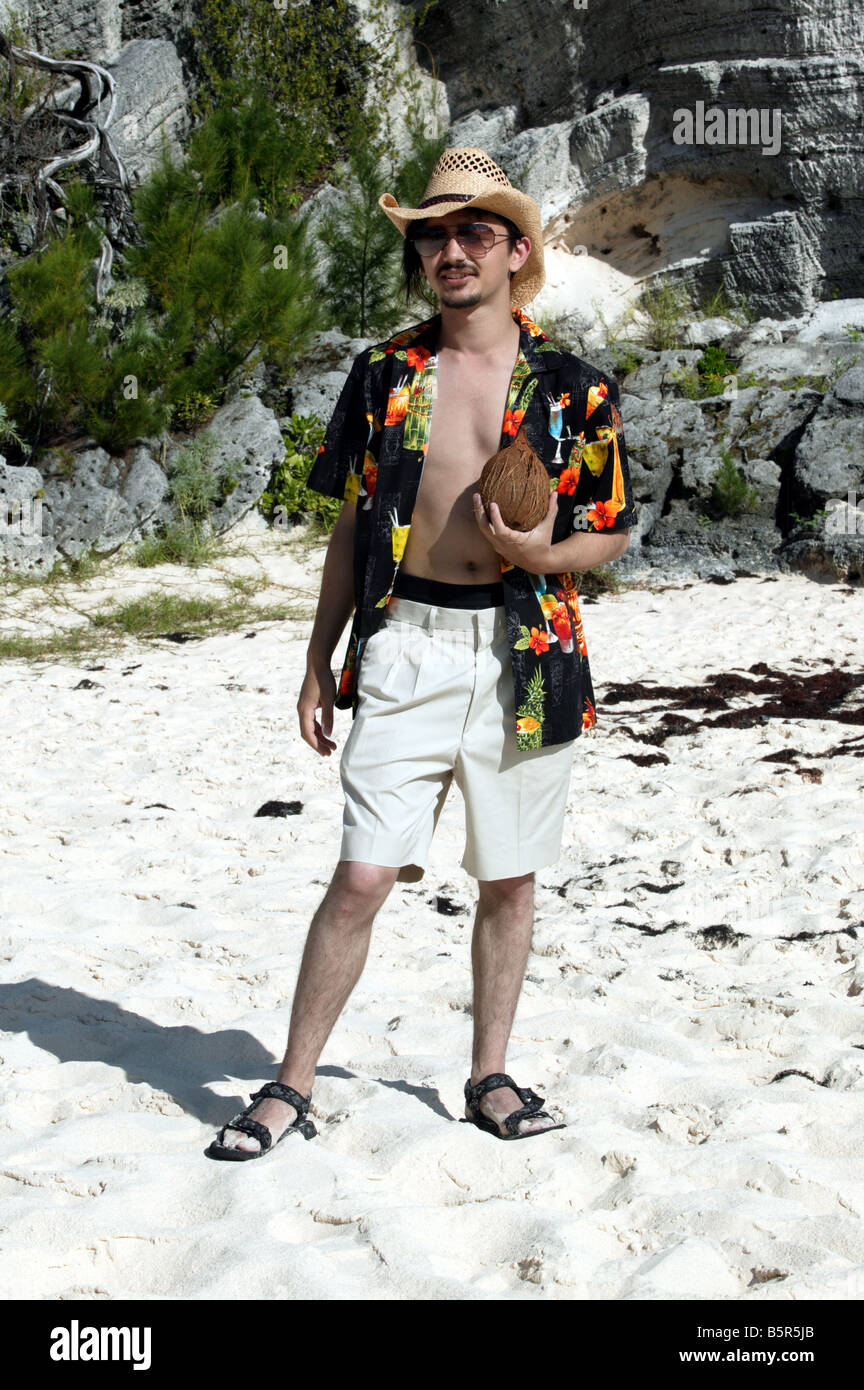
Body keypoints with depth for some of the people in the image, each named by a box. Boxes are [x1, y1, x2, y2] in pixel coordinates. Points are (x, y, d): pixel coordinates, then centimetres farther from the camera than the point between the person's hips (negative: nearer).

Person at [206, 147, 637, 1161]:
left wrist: (543, 554, -14)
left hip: (525, 657, 0)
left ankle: (490, 1077, 26)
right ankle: (291, 1086, 8)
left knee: (507, 880, 10)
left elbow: (614, 531, 7)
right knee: (362, 876, -5)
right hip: (405, 649, 0)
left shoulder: (570, 386, 2)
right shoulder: (383, 375, 6)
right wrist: (319, 661, 10)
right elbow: (351, 528, 11)